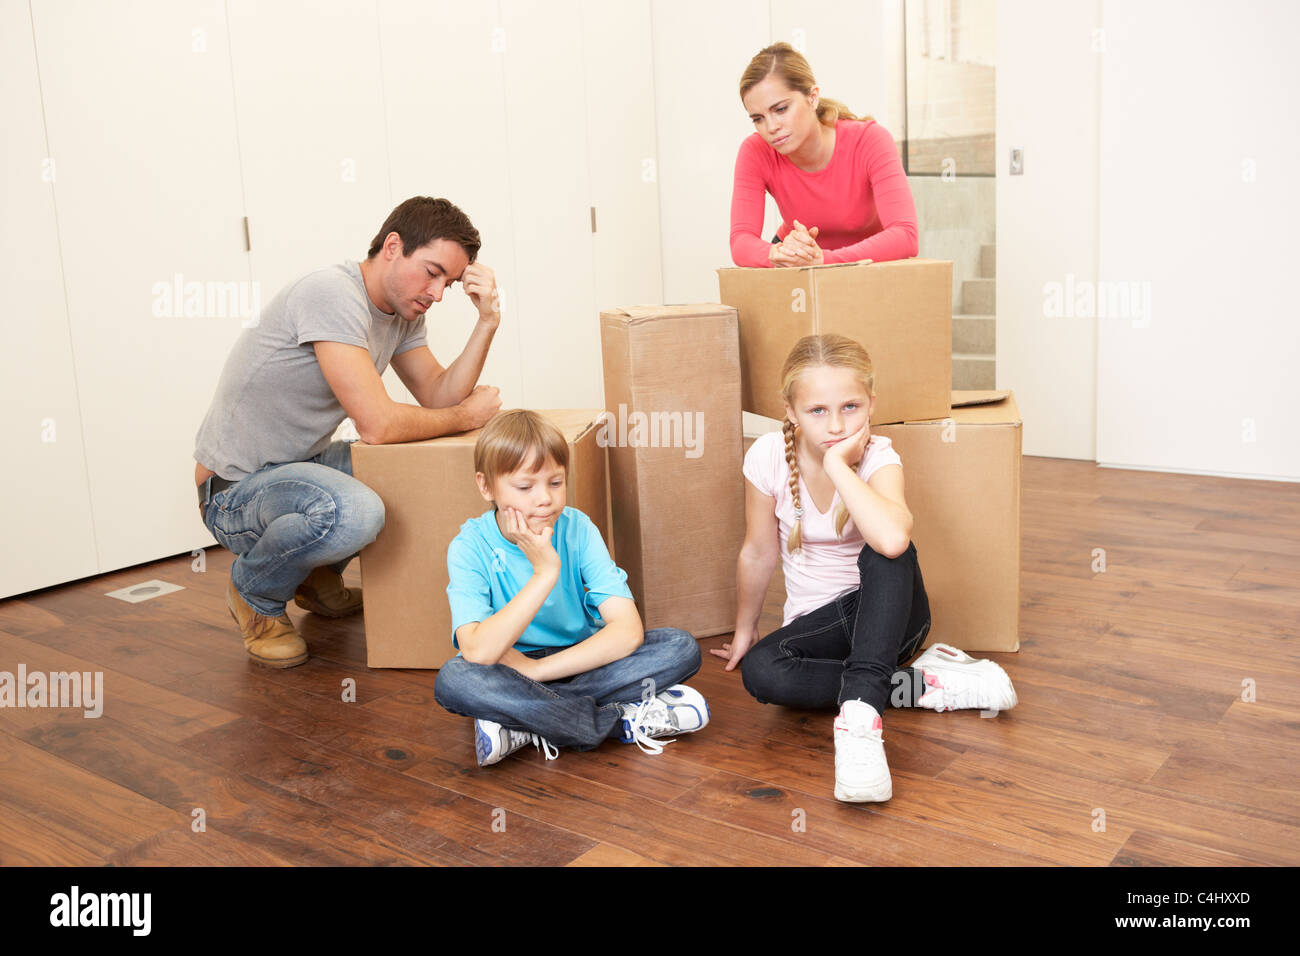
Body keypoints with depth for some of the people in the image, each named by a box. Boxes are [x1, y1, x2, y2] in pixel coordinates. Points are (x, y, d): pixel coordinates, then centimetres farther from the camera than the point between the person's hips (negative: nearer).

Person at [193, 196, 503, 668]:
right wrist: (467, 415, -14)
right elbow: (377, 424, -30)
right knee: (354, 512, -37)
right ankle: (254, 593, -3)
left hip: (305, 466, 9)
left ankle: (318, 575, 18)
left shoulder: (403, 311, 4)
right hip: (235, 490, -9)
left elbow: (438, 398, -2)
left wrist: (487, 322, -12)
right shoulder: (333, 293, -25)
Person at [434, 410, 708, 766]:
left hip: (581, 663, 2)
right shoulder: (470, 548, -16)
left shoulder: (578, 529, -11)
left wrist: (535, 670, -25)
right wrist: (545, 572, -33)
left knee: (681, 647, -20)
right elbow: (478, 653, -31)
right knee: (453, 680, -34)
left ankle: (521, 728, -23)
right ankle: (626, 721, -26)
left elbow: (628, 630, -21)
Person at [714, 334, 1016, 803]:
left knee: (887, 553, -35)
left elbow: (893, 540, -42)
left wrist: (838, 465, -34)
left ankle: (861, 708, -42)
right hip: (818, 621, 2)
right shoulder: (769, 457, -14)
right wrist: (744, 632, 10)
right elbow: (759, 554, 0)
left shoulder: (879, 458, -18)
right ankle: (924, 683, -22)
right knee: (759, 671, -30)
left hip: (885, 610, -2)